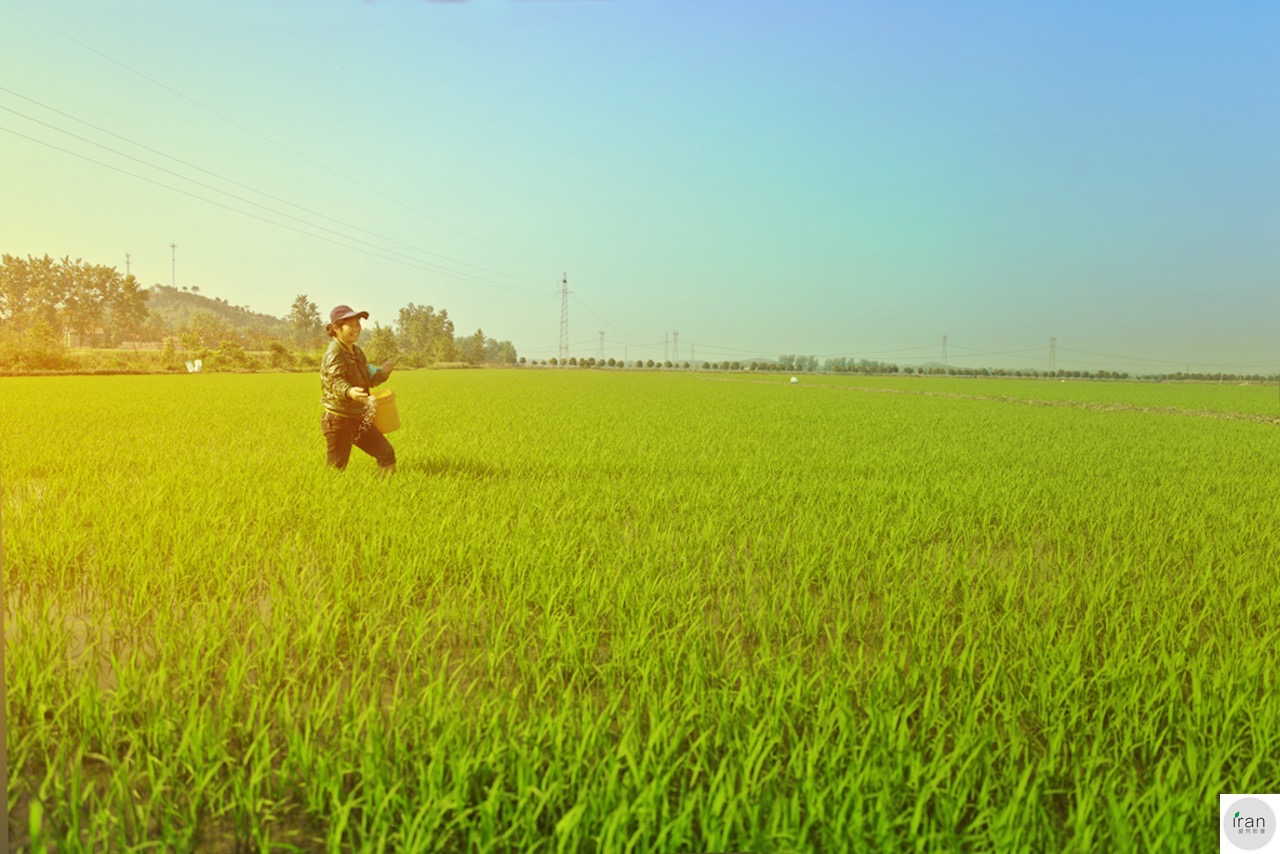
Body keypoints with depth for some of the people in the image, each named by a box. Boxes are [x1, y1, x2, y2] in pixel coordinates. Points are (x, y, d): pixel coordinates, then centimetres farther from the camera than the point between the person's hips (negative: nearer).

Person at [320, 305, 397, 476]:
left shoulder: (358, 352, 11)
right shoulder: (334, 354, -16)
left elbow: (366, 381, 21)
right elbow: (335, 381, -31)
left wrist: (382, 372, 4)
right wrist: (349, 392, -52)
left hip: (359, 419, 8)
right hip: (338, 421, -8)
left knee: (386, 453, 6)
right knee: (336, 468, -1)